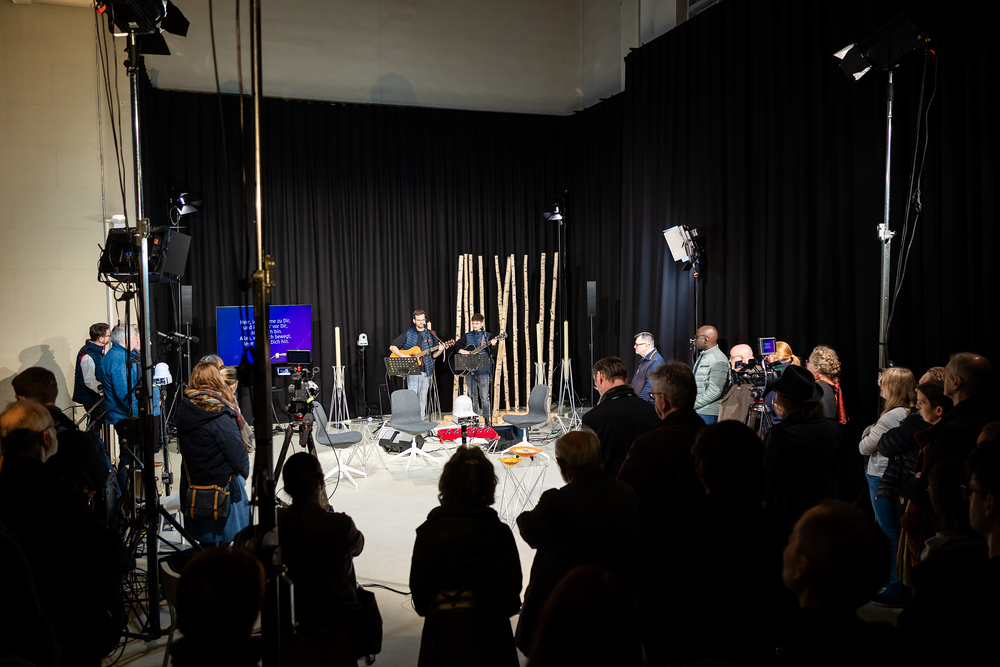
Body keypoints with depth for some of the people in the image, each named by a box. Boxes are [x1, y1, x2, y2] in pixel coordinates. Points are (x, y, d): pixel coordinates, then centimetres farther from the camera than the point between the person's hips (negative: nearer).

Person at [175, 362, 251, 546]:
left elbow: (183, 448, 5)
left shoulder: (184, 409, -2)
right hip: (223, 483, -7)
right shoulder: (220, 415, -22)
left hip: (192, 484, 7)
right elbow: (237, 451, -18)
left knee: (205, 541, 20)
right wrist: (244, 472, 1)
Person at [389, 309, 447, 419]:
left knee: (422, 399, 5)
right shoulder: (408, 333, 4)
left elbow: (433, 355, 12)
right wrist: (403, 356, -12)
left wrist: (439, 351, -9)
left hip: (425, 371, 3)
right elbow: (392, 346, 2)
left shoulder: (431, 335, 11)